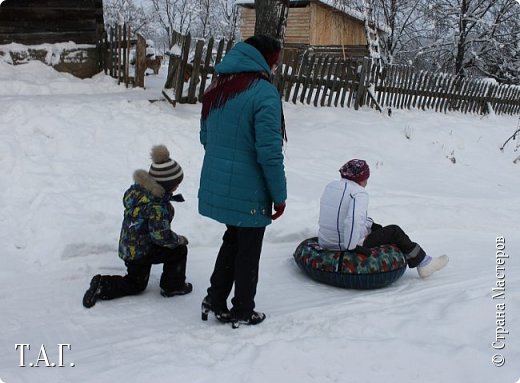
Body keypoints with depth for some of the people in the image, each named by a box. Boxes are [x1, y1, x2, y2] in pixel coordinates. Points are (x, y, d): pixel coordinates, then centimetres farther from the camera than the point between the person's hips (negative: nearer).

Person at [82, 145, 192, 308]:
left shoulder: (138, 187, -2)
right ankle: (172, 286, 13)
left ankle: (102, 285, 8)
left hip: (127, 247, 9)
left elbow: (126, 200, 19)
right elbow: (161, 235, -28)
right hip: (141, 252, -9)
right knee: (179, 250, 1)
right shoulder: (156, 205, -28)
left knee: (135, 285, 25)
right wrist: (180, 239, -9)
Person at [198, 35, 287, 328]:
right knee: (248, 250, 9)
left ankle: (215, 301, 29)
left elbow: (205, 138, 15)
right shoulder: (264, 92, -18)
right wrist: (279, 195, -11)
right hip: (249, 192, -7)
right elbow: (270, 152, -20)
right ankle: (243, 312, 24)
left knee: (232, 240, 23)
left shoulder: (217, 89, 7)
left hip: (217, 186, 7)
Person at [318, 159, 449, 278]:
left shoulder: (331, 186, 9)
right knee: (394, 231, 8)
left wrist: (370, 224, 13)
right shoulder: (359, 194, -17)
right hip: (344, 247, -9)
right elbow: (354, 220, -33)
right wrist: (352, 246, -22)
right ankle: (424, 263, 22)